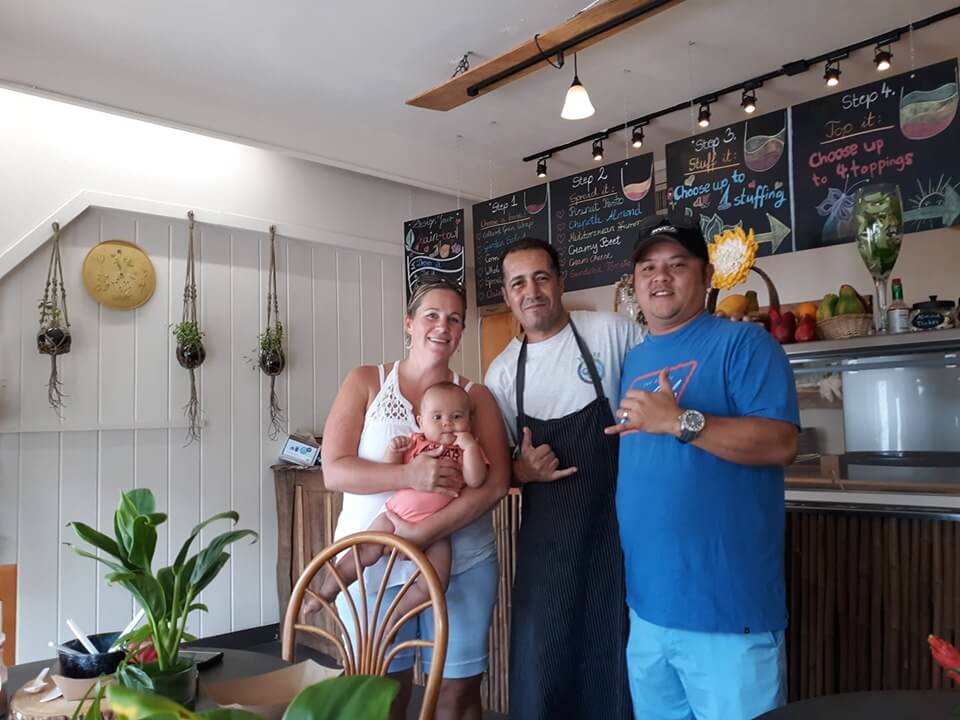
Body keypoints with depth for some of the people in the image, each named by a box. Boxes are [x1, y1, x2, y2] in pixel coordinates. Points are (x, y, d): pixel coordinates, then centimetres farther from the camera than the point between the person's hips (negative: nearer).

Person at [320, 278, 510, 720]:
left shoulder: (476, 396, 3)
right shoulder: (365, 382, 2)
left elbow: (496, 483, -8)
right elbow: (334, 471, -7)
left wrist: (424, 533, -20)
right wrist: (409, 475, -22)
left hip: (461, 563, 1)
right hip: (371, 563, 0)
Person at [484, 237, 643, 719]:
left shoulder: (613, 332, -7)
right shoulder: (502, 372, 4)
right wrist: (522, 470, -8)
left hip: (619, 524, -2)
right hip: (546, 534, 3)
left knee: (618, 656, 9)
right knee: (541, 661, 11)